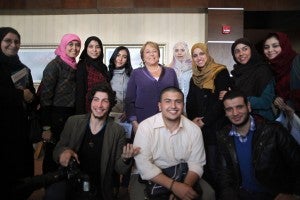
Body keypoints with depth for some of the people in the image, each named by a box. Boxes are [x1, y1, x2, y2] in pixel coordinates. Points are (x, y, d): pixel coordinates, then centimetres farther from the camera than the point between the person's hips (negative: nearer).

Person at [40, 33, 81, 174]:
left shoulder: (74, 66, 10)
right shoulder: (55, 65, -11)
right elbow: (45, 96, -15)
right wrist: (46, 127, -17)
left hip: (71, 117, 6)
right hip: (56, 118, -6)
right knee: (52, 156, 5)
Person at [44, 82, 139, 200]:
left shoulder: (117, 131, -4)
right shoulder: (73, 121, 1)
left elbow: (120, 169, 0)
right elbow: (56, 151, 8)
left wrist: (125, 159, -22)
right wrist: (64, 152, -15)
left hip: (98, 189, 1)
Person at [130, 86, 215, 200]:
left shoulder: (194, 130, -3)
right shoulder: (145, 127, -12)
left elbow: (196, 164, -3)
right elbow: (144, 165, -18)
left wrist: (185, 186, -23)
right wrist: (173, 186, -26)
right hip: (150, 177, -2)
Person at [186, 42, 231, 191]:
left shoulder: (220, 72, -5)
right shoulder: (195, 77, 14)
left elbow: (221, 101, -12)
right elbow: (190, 101, 12)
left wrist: (204, 121, -12)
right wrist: (192, 118, -6)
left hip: (214, 127, -5)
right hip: (197, 128, 6)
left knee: (213, 166, -2)